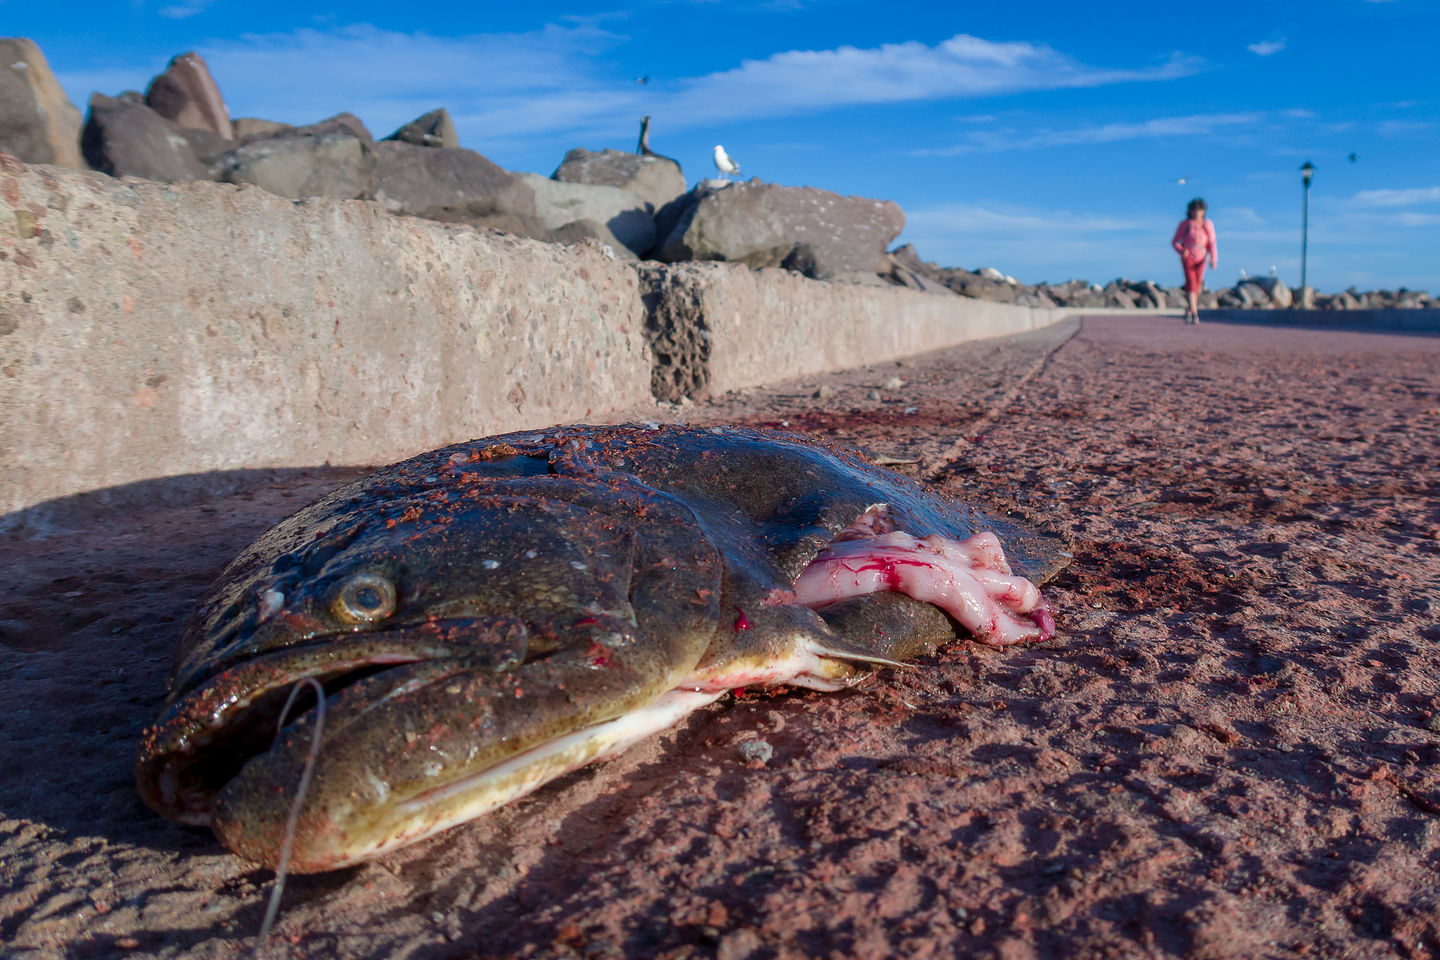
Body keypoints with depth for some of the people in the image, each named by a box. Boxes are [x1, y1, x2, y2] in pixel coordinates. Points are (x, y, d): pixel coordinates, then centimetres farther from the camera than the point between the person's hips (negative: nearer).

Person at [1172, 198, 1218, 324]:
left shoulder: (1207, 225, 2)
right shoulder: (1184, 224, -2)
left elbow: (1212, 243, 1)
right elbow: (1175, 242, 2)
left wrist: (1213, 259, -11)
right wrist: (1181, 251, -19)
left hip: (1200, 259, 3)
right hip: (1187, 257, -3)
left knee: (1197, 286, 7)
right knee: (1191, 282, -18)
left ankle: (1188, 310, 28)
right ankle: (1194, 313, -23)